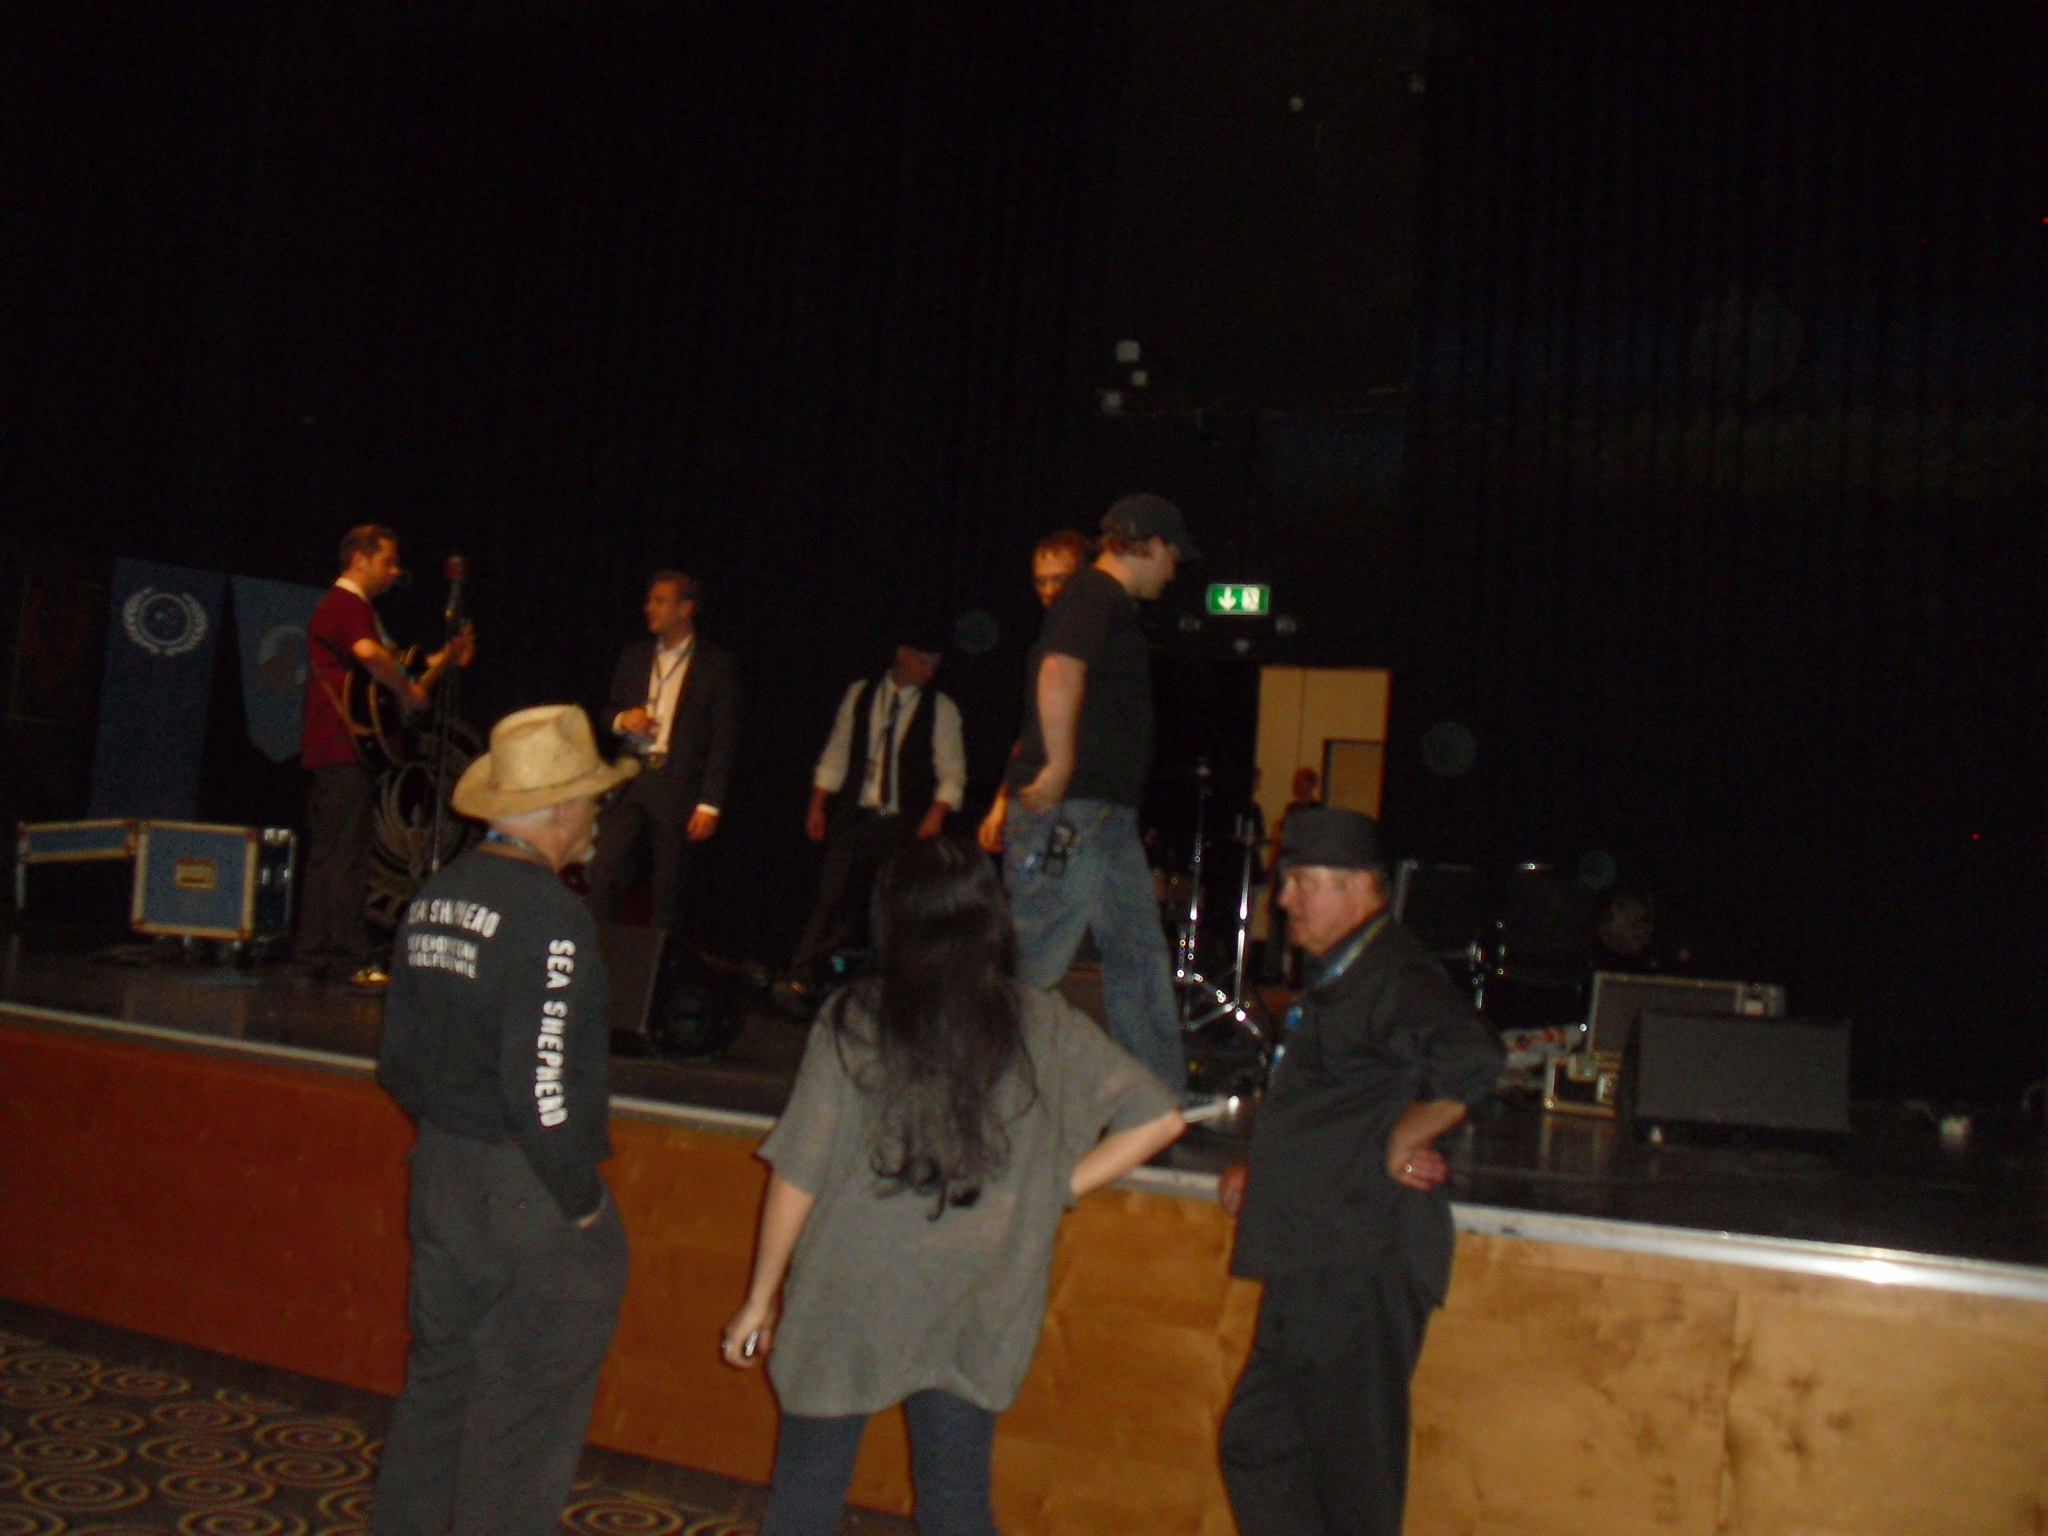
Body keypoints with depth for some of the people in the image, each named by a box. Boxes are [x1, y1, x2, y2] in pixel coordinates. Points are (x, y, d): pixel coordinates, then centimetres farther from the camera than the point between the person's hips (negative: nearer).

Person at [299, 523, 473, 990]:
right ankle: (354, 960, -10)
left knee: (326, 851, 12)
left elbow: (384, 672, 24)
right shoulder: (348, 605, -11)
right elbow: (368, 653, -33)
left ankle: (315, 950, 18)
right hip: (344, 746, -11)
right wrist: (408, 689, -20)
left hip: (327, 748, 11)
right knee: (347, 854, -10)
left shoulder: (347, 606, 24)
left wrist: (443, 659, 16)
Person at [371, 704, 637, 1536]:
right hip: (530, 1196, -8)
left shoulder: (432, 898, 6)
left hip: (438, 1177, 8)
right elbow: (541, 1085, -24)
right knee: (524, 1422, 6)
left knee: (436, 1384, 22)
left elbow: (398, 1061, 12)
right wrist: (583, 1201, -13)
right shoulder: (550, 918, -20)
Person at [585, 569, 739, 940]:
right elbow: (609, 712, 23)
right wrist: (621, 721, -3)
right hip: (630, 780, 4)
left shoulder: (716, 665, 1)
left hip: (678, 787, -4)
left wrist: (709, 804, -9)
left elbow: (723, 741, -3)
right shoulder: (635, 656, 15)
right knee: (604, 870, -10)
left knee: (670, 886, 0)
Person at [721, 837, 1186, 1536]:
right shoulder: (1042, 1027, -7)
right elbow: (1158, 1117, -9)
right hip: (975, 1315, 1)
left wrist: (759, 1300, 4)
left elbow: (796, 1176, -7)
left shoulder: (852, 1021, -11)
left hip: (848, 1301, -1)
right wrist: (1058, 1189, -1)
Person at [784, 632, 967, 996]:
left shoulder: (941, 708, 2)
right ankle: (800, 979, 5)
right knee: (836, 898, -3)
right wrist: (818, 806, 6)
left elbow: (952, 772, -1)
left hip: (904, 825, -1)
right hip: (854, 817, 1)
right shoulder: (860, 694, 8)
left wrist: (935, 818, -14)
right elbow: (836, 754, 11)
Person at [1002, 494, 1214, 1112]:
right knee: (1036, 960, -5)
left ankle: (1162, 1091, 23)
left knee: (1139, 954, 15)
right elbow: (1058, 674, -30)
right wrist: (1058, 769, -29)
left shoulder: (1111, 604, 21)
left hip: (1108, 812, 11)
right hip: (1066, 812, -11)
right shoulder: (1094, 597, -12)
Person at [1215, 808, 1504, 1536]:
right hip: (1315, 1267, 10)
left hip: (1361, 1266, -10)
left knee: (1352, 1475, 0)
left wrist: (1400, 1145, -21)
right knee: (1257, 1446, 14)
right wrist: (1263, 1172, 18)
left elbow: (1471, 1061, -33)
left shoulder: (1392, 974, -15)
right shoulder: (1336, 978, 18)